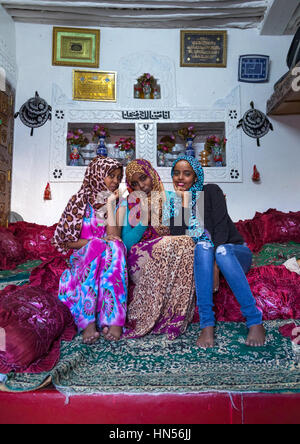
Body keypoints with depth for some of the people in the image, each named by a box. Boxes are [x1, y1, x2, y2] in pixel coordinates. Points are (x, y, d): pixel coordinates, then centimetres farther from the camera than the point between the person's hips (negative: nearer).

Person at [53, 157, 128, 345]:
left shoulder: (116, 203, 11)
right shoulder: (80, 201, 5)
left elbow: (115, 236, -7)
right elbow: (67, 241, 0)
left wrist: (110, 204, -6)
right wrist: (94, 241, -14)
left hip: (111, 256, 2)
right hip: (83, 256, -1)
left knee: (114, 246, -32)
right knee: (97, 246, -34)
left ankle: (115, 319, -41)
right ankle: (88, 321, -40)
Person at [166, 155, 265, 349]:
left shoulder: (211, 191, -3)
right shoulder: (175, 203, 8)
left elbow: (221, 227, -17)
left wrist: (215, 266, -28)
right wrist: (183, 202, -17)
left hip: (235, 251, -2)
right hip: (204, 257, 2)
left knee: (221, 250, -36)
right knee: (202, 246, -33)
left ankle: (255, 321, -33)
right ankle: (207, 325, -38)